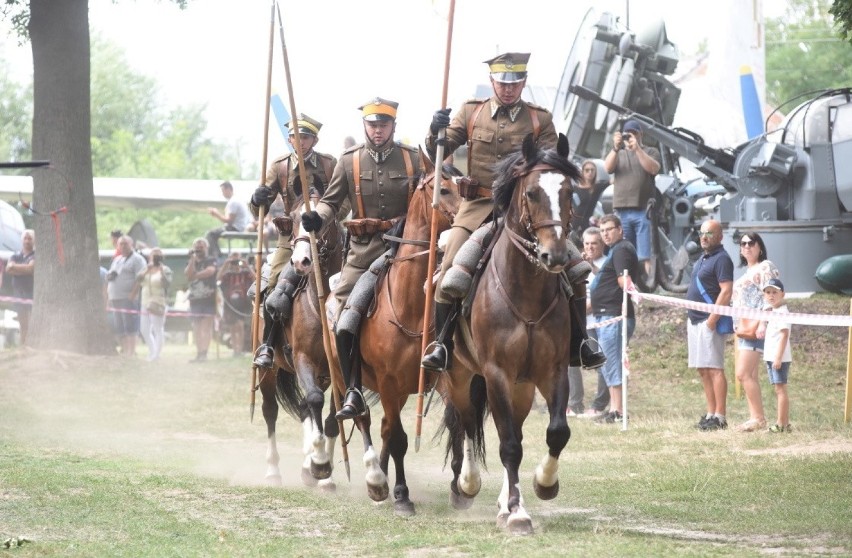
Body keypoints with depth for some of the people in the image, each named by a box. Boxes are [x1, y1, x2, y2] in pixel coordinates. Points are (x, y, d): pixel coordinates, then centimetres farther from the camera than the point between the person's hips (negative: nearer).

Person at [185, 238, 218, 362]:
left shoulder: (211, 261, 7)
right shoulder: (191, 263, 17)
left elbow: (210, 271, -14)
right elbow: (188, 275, -2)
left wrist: (195, 275, -5)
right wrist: (193, 259, -7)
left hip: (209, 298, -4)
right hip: (195, 299, 4)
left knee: (206, 326, -11)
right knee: (196, 328, 1)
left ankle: (204, 353, -18)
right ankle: (199, 353, 3)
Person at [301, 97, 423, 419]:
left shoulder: (412, 159, 5)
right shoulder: (350, 161, 5)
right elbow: (332, 201, 5)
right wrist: (317, 219, -16)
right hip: (363, 249, 0)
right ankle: (353, 393, -6)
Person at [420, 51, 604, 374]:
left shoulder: (540, 120, 7)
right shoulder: (471, 113, 8)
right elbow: (439, 153, 4)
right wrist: (435, 131, -17)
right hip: (479, 208, -1)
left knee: (574, 269, -8)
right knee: (450, 269, -19)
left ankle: (577, 346, 3)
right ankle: (442, 346, -7)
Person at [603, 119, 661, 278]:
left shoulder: (650, 152, 13)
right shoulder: (618, 154, 20)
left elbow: (654, 169, -6)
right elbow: (607, 168, 1)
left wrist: (637, 149, -14)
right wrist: (615, 148, -13)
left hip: (644, 210, -3)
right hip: (622, 210, 3)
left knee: (646, 256, -8)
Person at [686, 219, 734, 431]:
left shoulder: (721, 259, -10)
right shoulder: (702, 259, 19)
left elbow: (726, 291, -18)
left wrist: (712, 319, -22)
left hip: (709, 322, -10)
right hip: (695, 321, 10)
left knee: (715, 369, -10)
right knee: (703, 370, 10)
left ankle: (719, 417, -11)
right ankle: (711, 413, 14)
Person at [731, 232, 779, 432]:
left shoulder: (765, 267, -6)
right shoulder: (747, 271, 22)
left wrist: (763, 324, -25)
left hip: (756, 327, -10)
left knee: (743, 373, -14)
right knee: (749, 374, 7)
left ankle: (759, 418, -12)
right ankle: (754, 417, 8)